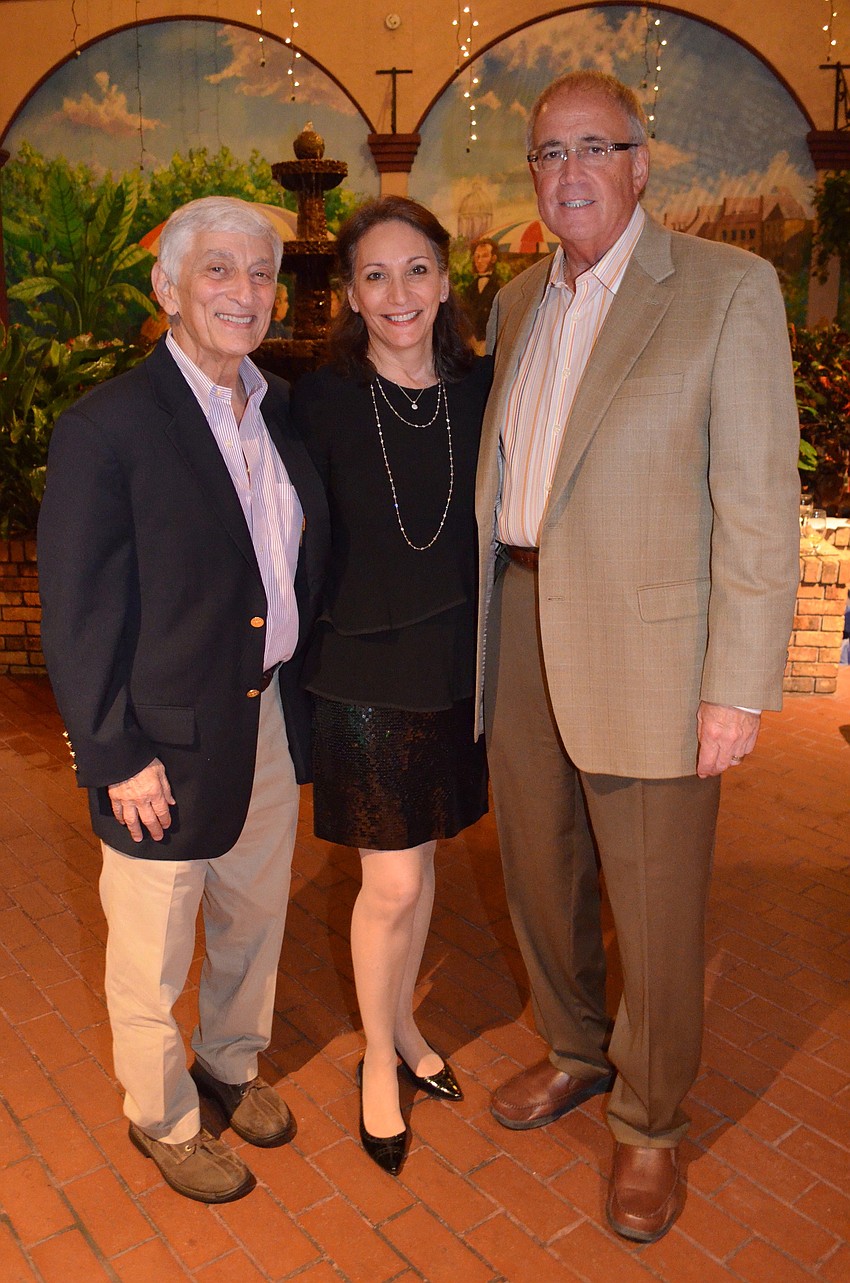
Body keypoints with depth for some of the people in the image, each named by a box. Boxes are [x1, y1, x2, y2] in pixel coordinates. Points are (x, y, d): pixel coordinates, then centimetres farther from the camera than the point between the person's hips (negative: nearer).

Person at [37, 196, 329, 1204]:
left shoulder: (282, 409, 5)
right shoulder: (105, 426, -16)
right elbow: (76, 616, -15)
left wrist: (302, 686, 9)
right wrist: (116, 756, -15)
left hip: (270, 719, 7)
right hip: (168, 741, -6)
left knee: (255, 914, 24)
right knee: (153, 953, 14)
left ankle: (231, 1062, 51)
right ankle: (163, 1119, 41)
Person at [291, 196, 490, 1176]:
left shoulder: (480, 390, 0)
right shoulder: (322, 401, -9)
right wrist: (292, 652, -7)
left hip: (454, 670, 4)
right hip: (363, 677, -3)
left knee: (419, 862, 18)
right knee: (392, 883, 4)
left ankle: (403, 1028, 41)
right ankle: (378, 1060, 30)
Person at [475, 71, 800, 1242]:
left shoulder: (728, 288, -6)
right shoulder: (518, 302, 13)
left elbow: (757, 501, -11)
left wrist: (740, 688, -15)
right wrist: (484, 630, 12)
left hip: (645, 650, -5)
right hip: (518, 631, 6)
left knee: (656, 909, 7)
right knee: (540, 874, 19)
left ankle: (649, 1122, 34)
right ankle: (577, 1053, 46)